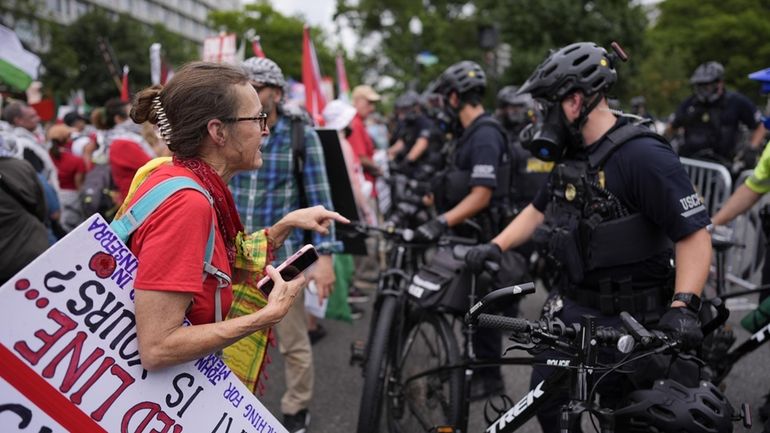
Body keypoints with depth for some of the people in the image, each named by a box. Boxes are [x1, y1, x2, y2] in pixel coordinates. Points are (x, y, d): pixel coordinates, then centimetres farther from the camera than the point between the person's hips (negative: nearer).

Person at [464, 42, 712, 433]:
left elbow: (694, 234, -22)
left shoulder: (643, 155, -21)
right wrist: (495, 246, 4)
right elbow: (539, 209, 17)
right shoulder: (572, 154, 5)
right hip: (570, 307, 8)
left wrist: (683, 306, -32)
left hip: (626, 320, -7)